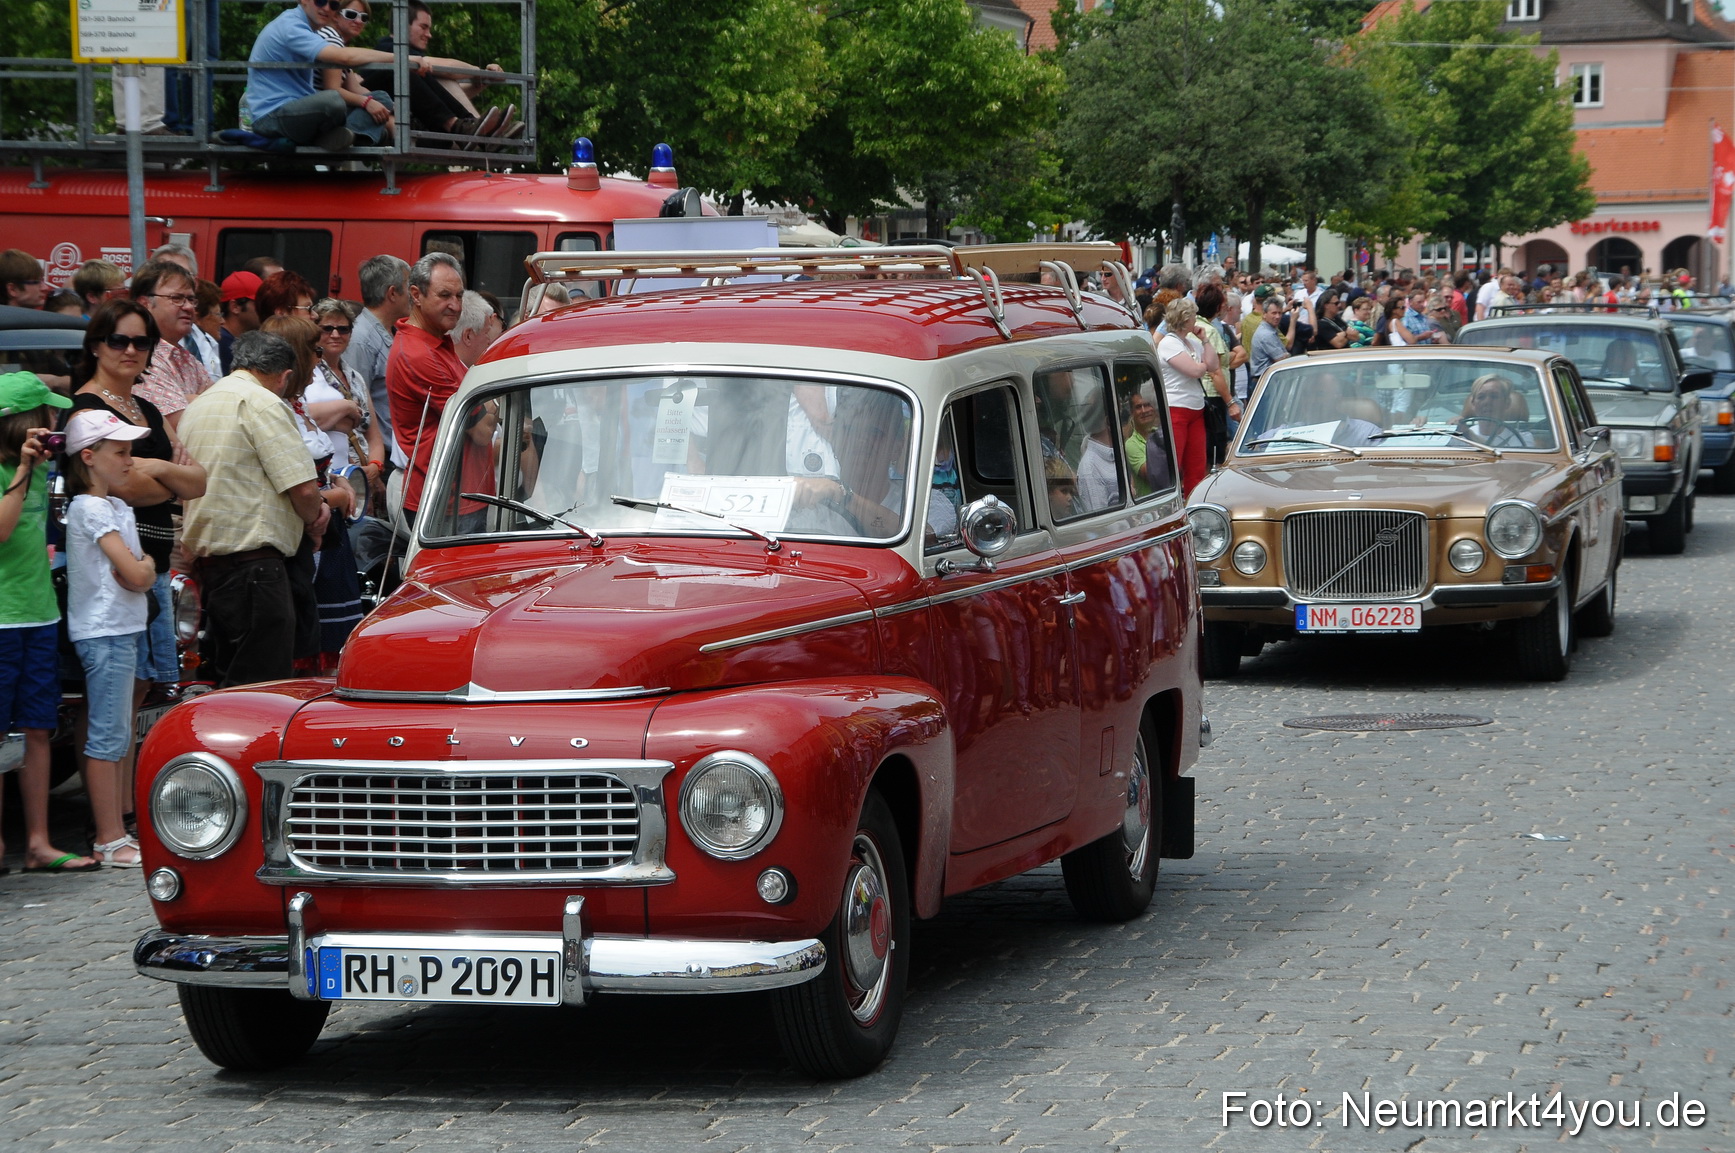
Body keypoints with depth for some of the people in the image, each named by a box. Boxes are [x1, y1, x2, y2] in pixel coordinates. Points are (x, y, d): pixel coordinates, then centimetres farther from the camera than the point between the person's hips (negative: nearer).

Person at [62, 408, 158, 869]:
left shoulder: (118, 508, 17)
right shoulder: (91, 509, -13)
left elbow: (140, 575, 16)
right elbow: (134, 575, -18)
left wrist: (142, 568, -5)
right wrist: (145, 567, 2)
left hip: (123, 629, 10)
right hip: (104, 632, -10)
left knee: (113, 737, 11)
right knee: (107, 737, -7)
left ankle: (113, 834, 15)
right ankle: (111, 841, -6)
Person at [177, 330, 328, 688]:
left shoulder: (198, 406, 19)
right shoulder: (261, 402, -9)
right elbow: (304, 487, -16)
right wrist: (315, 517, 8)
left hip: (205, 559, 10)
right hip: (251, 559, -10)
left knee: (230, 679, 16)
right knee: (264, 690, -10)